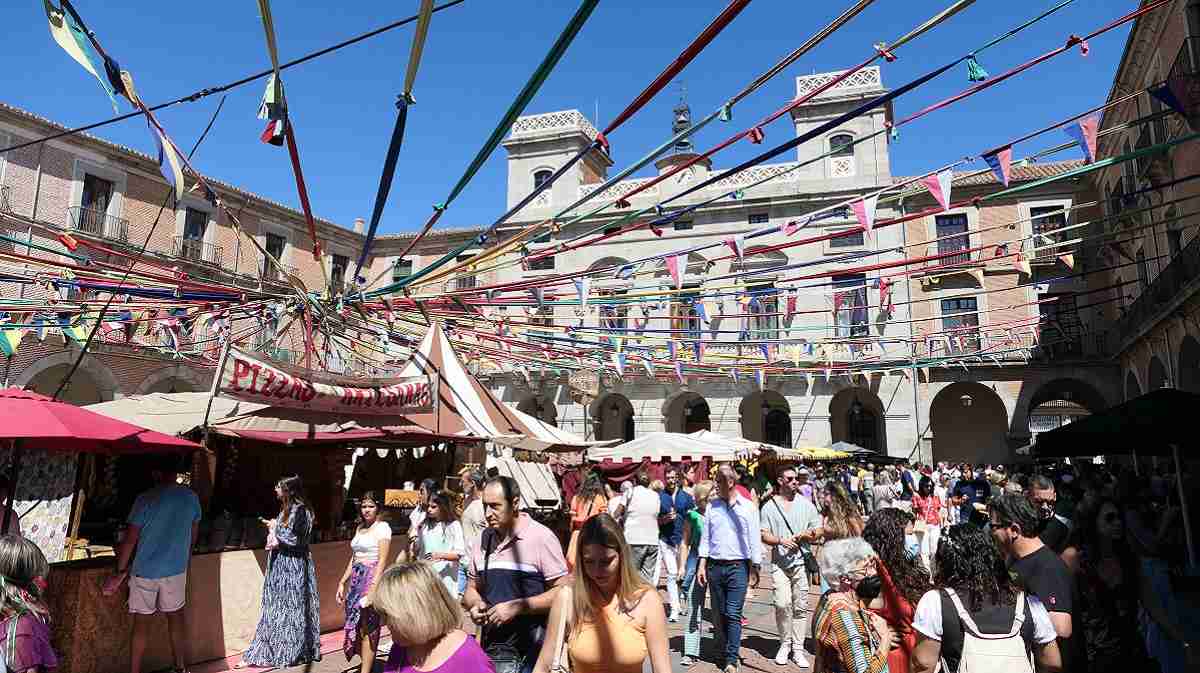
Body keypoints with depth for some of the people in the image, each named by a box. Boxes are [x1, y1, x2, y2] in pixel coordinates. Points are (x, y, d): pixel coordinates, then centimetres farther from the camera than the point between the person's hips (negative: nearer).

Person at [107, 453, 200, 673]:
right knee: (176, 616, 16)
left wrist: (120, 572, -3)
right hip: (176, 570, 3)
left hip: (145, 571, -3)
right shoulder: (191, 497, -3)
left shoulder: (146, 499, -15)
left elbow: (130, 540, -13)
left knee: (141, 622, 9)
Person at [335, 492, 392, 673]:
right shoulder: (360, 527, 14)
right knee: (356, 625, 12)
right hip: (356, 579, 8)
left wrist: (373, 588, -22)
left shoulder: (382, 527, -9)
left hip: (372, 578, -8)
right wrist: (342, 582, 13)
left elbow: (382, 561, -15)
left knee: (367, 627, -3)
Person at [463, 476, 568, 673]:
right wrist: (475, 605, -5)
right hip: (491, 648, 5)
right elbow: (472, 588, 17)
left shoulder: (541, 537, -13)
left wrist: (516, 607, -18)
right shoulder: (484, 540, 5)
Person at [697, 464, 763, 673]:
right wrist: (702, 565, 3)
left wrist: (755, 569, -2)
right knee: (718, 614, 9)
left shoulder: (748, 507, -1)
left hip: (738, 567, -3)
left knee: (733, 614, -7)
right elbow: (705, 538, 9)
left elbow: (755, 540, 1)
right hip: (715, 567, 3)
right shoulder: (712, 507, 7)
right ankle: (723, 653, 23)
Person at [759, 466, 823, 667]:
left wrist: (805, 535, -7)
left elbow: (818, 530, 12)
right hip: (779, 562, -2)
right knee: (782, 604, -11)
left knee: (800, 607, 2)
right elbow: (764, 536, 2)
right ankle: (785, 644, 10)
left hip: (801, 562, 2)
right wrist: (781, 540, -15)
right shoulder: (769, 506, 5)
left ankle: (797, 649, 13)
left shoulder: (806, 504, 11)